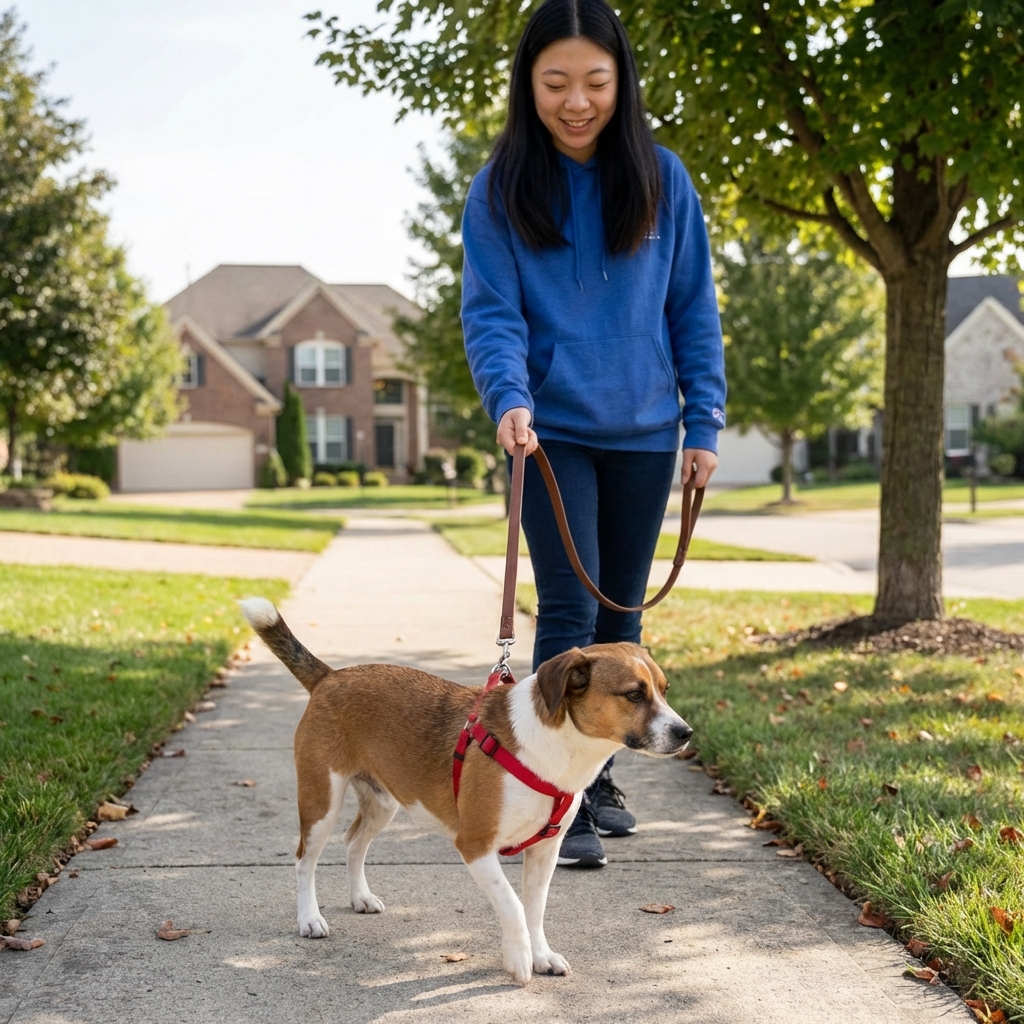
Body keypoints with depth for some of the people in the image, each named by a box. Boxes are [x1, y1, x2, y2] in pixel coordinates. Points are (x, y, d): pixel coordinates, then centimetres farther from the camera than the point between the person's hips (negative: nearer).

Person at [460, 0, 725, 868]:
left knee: (620, 613, 11)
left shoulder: (661, 178, 1)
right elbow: (491, 312, -10)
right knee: (569, 610, -9)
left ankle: (598, 778, 25)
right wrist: (509, 398, -28)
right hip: (552, 433, -3)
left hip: (643, 435, 3)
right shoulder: (501, 188, -5)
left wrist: (705, 423, 0)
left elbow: (693, 309, 4)